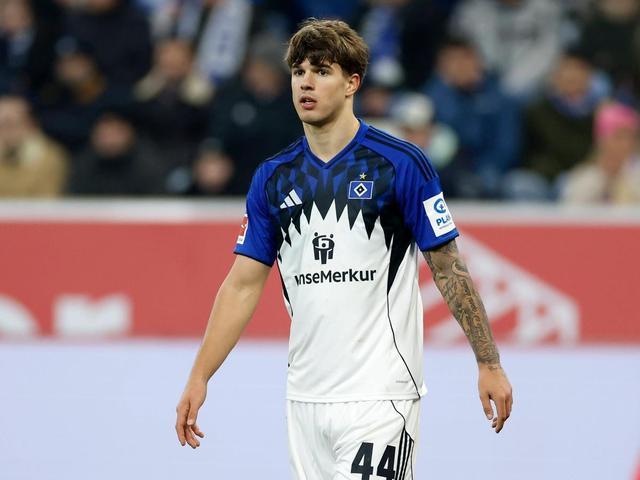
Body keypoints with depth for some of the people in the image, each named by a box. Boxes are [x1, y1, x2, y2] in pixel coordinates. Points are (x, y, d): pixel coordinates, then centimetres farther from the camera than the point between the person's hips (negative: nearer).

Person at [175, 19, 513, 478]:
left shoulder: (402, 164, -5)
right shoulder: (273, 178, 9)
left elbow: (449, 269, -4)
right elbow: (243, 285, 11)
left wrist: (489, 364, -7)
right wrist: (199, 377, 4)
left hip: (379, 394, -5)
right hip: (305, 398, 5)